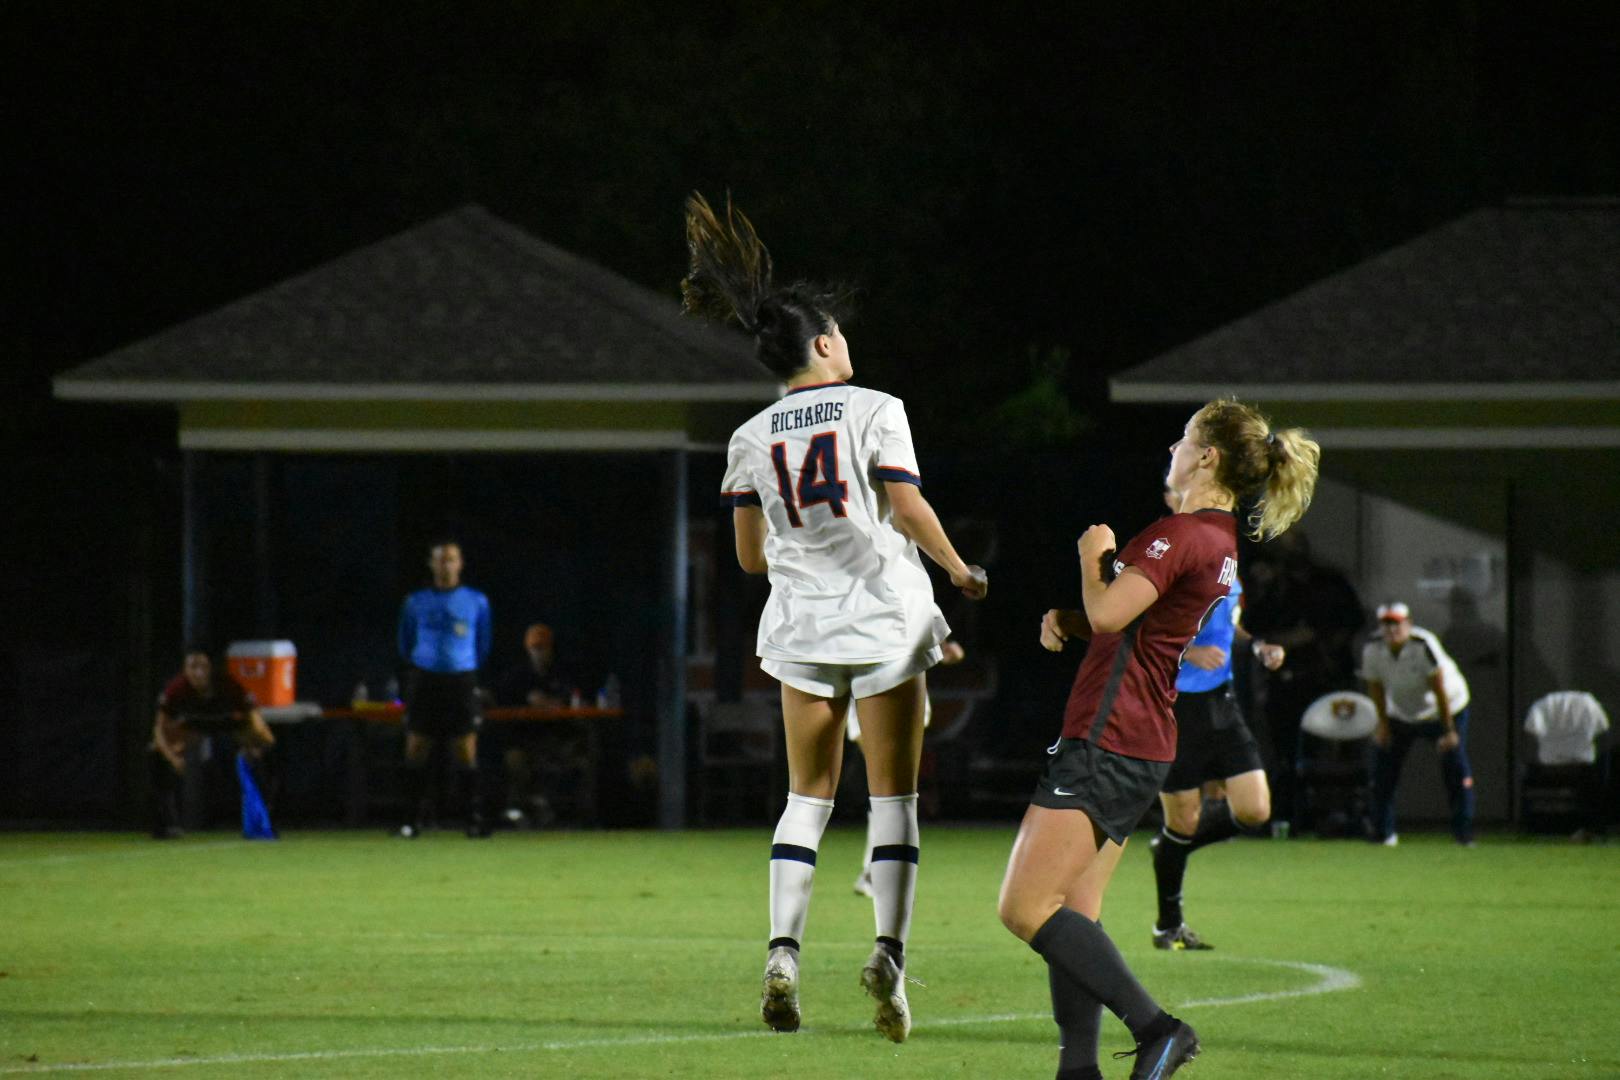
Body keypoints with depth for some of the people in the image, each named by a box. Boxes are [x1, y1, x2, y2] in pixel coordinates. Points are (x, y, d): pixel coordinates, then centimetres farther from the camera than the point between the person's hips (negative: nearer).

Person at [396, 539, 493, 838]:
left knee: (466, 751, -6)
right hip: (424, 681, 1)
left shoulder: (476, 601, 6)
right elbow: (406, 645, 17)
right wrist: (417, 674, 13)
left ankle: (474, 819, -3)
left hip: (462, 681, -1)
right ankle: (411, 820, 2)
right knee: (416, 750, -2)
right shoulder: (415, 603, 8)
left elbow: (482, 646, 15)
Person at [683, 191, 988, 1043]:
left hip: (801, 623, 3)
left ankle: (783, 951, -4)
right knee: (893, 797, 2)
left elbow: (751, 556, 9)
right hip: (886, 619, -3)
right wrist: (959, 570, 4)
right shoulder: (875, 410, -5)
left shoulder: (752, 438, 6)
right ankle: (888, 950, -13)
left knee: (808, 795, 11)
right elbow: (908, 509, -12)